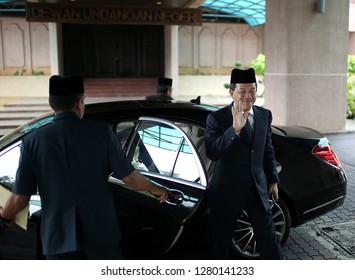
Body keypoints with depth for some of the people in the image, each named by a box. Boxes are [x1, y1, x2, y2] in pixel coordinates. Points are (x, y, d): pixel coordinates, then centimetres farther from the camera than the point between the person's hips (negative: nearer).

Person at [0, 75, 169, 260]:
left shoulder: (32, 141, -5)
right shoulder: (101, 132, -7)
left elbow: (20, 196, -3)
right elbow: (129, 177, -3)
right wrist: (155, 189, 17)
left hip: (58, 235, 1)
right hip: (100, 231, 0)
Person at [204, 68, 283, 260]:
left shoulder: (265, 115, 4)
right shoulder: (217, 118, -12)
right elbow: (212, 153, -25)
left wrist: (273, 179, 17)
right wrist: (234, 129, -34)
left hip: (257, 190, 4)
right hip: (227, 192, -3)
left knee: (269, 240, 12)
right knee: (219, 243, 12)